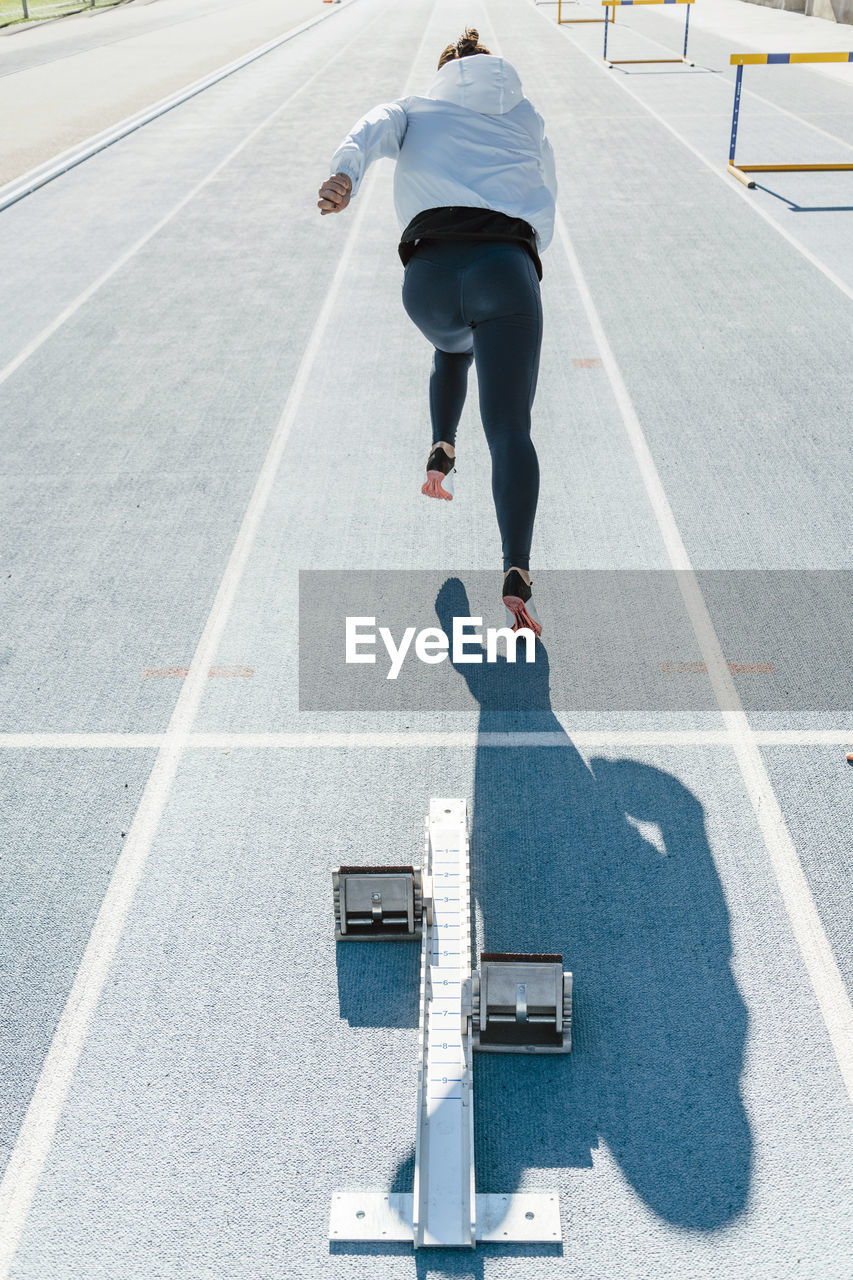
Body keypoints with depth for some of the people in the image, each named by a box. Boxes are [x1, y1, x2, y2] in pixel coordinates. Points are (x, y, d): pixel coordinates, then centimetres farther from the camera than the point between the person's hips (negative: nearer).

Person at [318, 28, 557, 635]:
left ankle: (443, 450, 21)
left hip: (430, 271, 1)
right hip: (509, 270, -1)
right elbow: (545, 213, 28)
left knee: (452, 352, 37)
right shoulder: (528, 119, 31)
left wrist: (345, 175, -15)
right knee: (510, 429, -7)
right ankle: (517, 572, -23)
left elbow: (373, 130, 4)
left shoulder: (415, 110, 27)